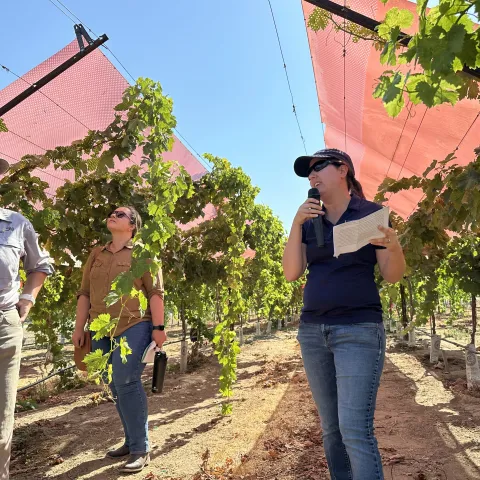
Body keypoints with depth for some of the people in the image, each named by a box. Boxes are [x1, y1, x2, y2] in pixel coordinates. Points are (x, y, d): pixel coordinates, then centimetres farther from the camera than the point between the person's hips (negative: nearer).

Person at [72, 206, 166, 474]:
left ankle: (141, 449, 1)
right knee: (116, 386, 11)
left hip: (134, 326, -6)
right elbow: (85, 293, 14)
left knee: (126, 382, -12)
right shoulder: (96, 255, 14)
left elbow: (155, 291, -7)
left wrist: (158, 327, -13)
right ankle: (132, 441, 26)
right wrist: (79, 328, 9)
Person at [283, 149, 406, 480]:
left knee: (355, 429, -11)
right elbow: (291, 273, 0)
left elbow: (393, 275, -3)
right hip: (313, 331, 5)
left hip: (359, 330, -5)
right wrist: (296, 224, -9)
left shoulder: (371, 212, -2)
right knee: (331, 428, 11)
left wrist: (394, 245, -24)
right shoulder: (309, 222, 10)